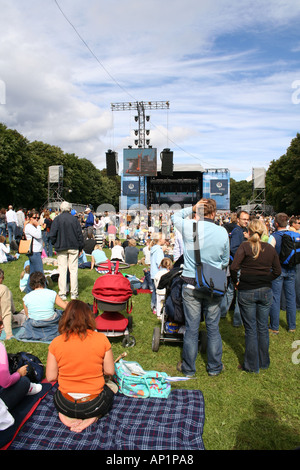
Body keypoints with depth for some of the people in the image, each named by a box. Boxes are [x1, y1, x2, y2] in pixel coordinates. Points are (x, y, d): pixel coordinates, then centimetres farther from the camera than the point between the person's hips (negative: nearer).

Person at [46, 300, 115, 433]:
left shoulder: (56, 343, -12)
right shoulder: (101, 339, -15)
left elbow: (51, 377, -5)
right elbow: (110, 371, -6)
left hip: (65, 405, 2)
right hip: (94, 405, -2)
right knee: (109, 392, 33)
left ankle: (68, 416, 7)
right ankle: (93, 417, 3)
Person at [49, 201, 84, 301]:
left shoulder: (57, 219, -3)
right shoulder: (75, 219, 0)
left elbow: (52, 234, -5)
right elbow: (80, 234, 2)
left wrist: (55, 244, 11)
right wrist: (80, 247, 9)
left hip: (61, 248, 0)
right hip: (73, 248, 1)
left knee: (62, 270, 4)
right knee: (73, 270, 5)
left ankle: (62, 293, 7)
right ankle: (74, 293, 9)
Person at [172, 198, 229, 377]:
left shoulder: (188, 227, -9)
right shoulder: (222, 232, -5)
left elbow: (175, 216, 15)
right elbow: (226, 261, 7)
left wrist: (192, 208, 8)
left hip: (191, 285, -1)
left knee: (192, 328, 9)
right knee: (213, 327, 14)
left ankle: (188, 368, 24)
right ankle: (214, 367, 30)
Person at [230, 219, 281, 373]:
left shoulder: (245, 246, -10)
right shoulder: (270, 249, 1)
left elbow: (233, 267, -19)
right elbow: (277, 271, 5)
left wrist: (236, 282, -4)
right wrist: (265, 280, 13)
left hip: (246, 292, -3)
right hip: (266, 291, 4)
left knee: (250, 329, 6)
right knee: (263, 328, 15)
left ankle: (252, 365, 17)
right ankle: (264, 362, 29)